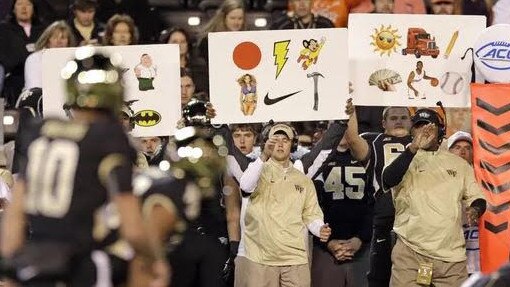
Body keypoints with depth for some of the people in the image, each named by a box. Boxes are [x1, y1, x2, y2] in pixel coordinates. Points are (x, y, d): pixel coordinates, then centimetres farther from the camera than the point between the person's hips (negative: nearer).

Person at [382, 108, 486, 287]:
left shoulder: (459, 164, 15)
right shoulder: (405, 160, 4)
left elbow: (476, 198, 17)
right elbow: (388, 180, -17)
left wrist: (475, 209, -8)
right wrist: (414, 148, -28)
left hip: (452, 254, 3)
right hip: (411, 252, -3)